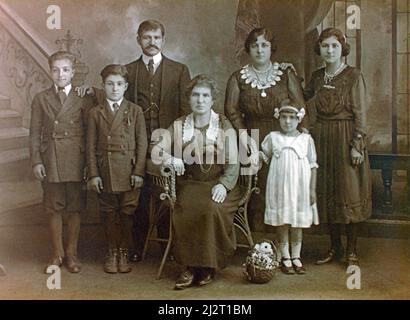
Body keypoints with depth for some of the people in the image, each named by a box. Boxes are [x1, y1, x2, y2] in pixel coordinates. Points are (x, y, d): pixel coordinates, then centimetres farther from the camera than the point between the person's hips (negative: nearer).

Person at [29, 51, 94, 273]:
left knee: (75, 208, 6)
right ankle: (57, 253, 21)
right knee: (54, 209, 7)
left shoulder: (83, 99, 2)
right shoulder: (41, 99, 6)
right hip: (50, 161, 1)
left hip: (75, 161, -1)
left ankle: (71, 253, 19)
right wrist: (36, 161, -4)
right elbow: (35, 133, 5)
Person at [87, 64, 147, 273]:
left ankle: (124, 252, 16)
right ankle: (112, 252, 20)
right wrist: (93, 174, -3)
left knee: (127, 212, 3)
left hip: (129, 170, -1)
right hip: (105, 171, 1)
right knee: (109, 213, 8)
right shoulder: (95, 113, 6)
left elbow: (142, 143, 1)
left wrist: (139, 171, -6)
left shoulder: (135, 111, 4)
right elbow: (91, 146, 4)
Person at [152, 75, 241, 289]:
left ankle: (207, 266, -16)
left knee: (211, 209, -33)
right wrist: (171, 159, -16)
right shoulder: (179, 126, 13)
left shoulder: (224, 125, 6)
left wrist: (223, 184, -19)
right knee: (186, 210, -31)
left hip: (218, 185, -1)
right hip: (189, 184, 2)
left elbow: (233, 163, -1)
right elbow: (156, 151, 6)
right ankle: (191, 266, -18)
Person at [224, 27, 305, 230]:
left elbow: (299, 108, 4)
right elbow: (231, 110, 2)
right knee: (257, 191, -7)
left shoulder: (286, 74, 7)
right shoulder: (238, 78, 8)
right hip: (253, 142, 0)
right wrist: (245, 136, -9)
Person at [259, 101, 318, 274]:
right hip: (279, 187, 0)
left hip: (299, 186, 0)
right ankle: (285, 258, 16)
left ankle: (296, 257, 19)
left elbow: (312, 165, 2)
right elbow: (263, 156, 13)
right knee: (282, 222, 5)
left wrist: (312, 189, -1)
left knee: (297, 222, 7)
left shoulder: (306, 139, 1)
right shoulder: (273, 137, 2)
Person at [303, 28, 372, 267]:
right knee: (327, 193, 8)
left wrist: (356, 146, -15)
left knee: (350, 193, 0)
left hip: (346, 139, -5)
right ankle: (335, 248, 20)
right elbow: (305, 99, 18)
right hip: (322, 140, 5)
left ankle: (352, 251, 10)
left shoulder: (354, 76, -6)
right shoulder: (317, 77, 9)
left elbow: (360, 114, -9)